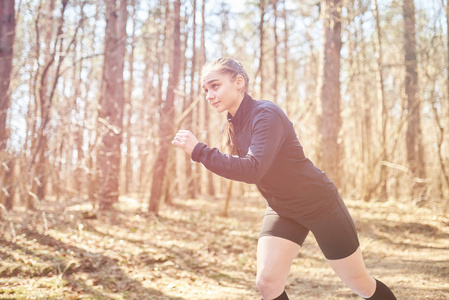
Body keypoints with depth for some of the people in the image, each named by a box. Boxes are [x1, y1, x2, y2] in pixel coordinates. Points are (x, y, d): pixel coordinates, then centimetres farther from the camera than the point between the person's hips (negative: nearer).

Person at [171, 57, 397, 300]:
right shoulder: (234, 124, -1)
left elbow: (253, 170, -38)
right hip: (282, 210, 7)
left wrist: (199, 151, -37)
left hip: (319, 205, -6)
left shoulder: (266, 114, -25)